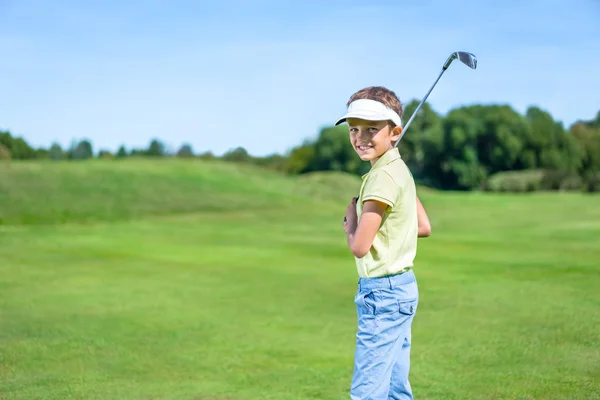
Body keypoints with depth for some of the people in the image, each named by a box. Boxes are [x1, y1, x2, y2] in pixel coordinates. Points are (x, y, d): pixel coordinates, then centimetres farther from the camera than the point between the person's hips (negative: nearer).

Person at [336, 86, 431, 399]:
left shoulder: (383, 177, -18)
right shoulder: (399, 170, 12)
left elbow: (359, 246, -17)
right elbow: (423, 227, 19)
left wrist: (352, 217, 1)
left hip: (382, 293, -10)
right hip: (402, 287, 10)